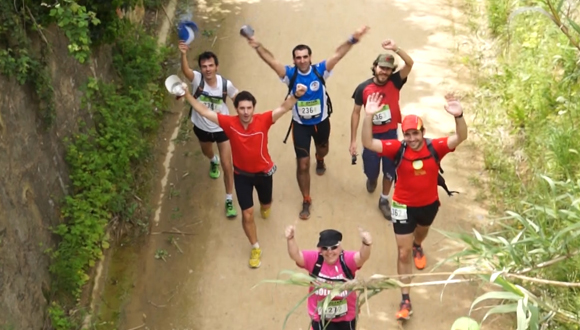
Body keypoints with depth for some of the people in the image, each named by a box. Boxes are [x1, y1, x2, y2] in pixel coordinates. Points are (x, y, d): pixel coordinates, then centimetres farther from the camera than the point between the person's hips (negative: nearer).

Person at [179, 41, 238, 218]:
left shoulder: (226, 84, -23)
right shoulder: (197, 79, -26)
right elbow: (185, 70, -49)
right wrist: (183, 54, -68)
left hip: (222, 129, -2)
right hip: (202, 128, 2)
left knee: (227, 165, -2)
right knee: (207, 152, 33)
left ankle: (229, 200, 16)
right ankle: (214, 161, 71)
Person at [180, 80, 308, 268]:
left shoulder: (263, 120, -25)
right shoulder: (229, 123, -22)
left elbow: (283, 108, -33)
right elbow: (204, 111, -20)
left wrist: (296, 95, -52)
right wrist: (187, 95, -27)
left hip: (263, 172, 0)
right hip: (241, 174, 0)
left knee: (266, 205, 26)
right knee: (247, 214, 0)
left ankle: (264, 206, 67)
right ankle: (256, 248, 23)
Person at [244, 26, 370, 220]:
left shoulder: (320, 70, -18)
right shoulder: (290, 74, -19)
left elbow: (338, 54, -28)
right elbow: (271, 60, -31)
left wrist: (352, 40, -42)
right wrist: (257, 46, -48)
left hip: (321, 121, 2)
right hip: (300, 124, -2)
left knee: (322, 149, 32)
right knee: (303, 164, -2)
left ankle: (320, 161, 72)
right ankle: (306, 201, 15)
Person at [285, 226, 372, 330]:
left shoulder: (347, 259, -18)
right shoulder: (314, 259, -13)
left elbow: (363, 256, -37)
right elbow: (295, 255, -28)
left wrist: (366, 244, -62)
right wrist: (290, 239, -50)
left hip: (346, 319, 0)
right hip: (321, 319, 0)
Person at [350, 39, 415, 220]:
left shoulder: (395, 82, -12)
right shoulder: (363, 88, -13)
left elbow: (410, 64, -28)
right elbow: (356, 113, -4)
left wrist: (396, 48, -44)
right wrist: (353, 140, -5)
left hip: (391, 134, 1)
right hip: (371, 135, 0)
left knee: (389, 170, 11)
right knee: (371, 170, 14)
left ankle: (384, 200, 33)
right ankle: (372, 178, 52)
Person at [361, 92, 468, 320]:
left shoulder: (435, 147, -22)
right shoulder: (398, 149, -24)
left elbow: (460, 138, -34)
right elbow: (368, 143, -34)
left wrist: (458, 116, -55)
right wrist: (368, 116, -49)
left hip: (429, 203, 3)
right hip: (404, 206, -2)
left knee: (422, 231, 37)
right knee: (403, 253, 0)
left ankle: (417, 247, 74)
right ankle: (405, 299, 9)